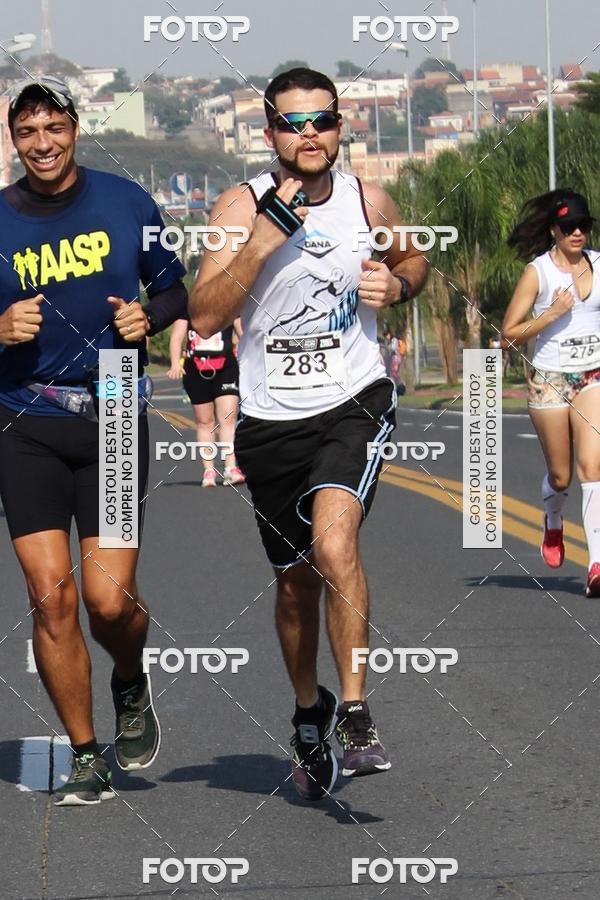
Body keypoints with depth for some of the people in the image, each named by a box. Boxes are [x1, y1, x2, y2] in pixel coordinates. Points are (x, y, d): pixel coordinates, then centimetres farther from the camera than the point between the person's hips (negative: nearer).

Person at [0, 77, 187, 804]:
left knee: (109, 600, -8)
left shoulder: (125, 203, 4)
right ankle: (85, 758, 8)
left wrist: (148, 317, -6)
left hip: (114, 419, 0)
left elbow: (175, 291, 14)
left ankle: (131, 686, 28)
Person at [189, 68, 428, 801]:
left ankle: (355, 712, -17)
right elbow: (203, 316, -16)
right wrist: (264, 241, -26)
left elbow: (414, 260, 19)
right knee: (295, 582, 14)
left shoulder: (368, 202, -2)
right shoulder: (241, 208, -8)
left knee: (334, 543, -26)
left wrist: (396, 284, -4)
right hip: (271, 419, 1)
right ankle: (308, 711, 38)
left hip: (356, 403, -1)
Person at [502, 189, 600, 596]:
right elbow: (509, 335, -5)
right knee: (560, 475, 9)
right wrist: (553, 313, -15)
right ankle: (553, 525, 45)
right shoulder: (538, 272, -5)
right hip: (550, 379, -1)